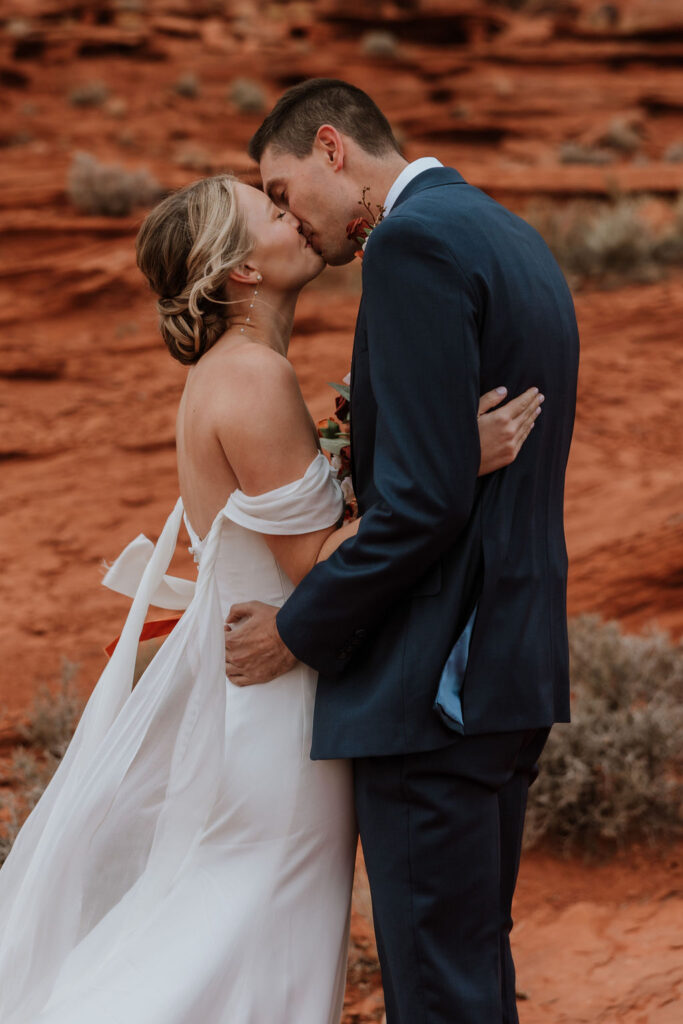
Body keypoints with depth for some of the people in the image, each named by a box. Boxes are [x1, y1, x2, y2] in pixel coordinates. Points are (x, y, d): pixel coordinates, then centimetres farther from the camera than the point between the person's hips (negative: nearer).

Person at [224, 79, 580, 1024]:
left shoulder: (412, 243, -14)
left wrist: (300, 629, -10)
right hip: (517, 657, 10)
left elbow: (425, 496, -22)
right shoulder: (516, 242, 16)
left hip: (436, 683, -10)